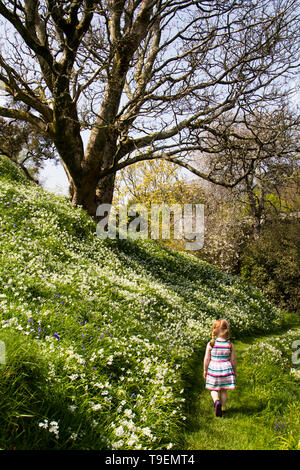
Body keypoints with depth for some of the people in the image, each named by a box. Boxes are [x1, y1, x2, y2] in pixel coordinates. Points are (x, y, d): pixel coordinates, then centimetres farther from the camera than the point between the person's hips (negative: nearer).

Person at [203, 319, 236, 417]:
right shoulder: (230, 345, -7)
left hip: (213, 369, -1)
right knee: (223, 390, 15)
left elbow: (207, 359, -5)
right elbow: (233, 359, -1)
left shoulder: (210, 344, -11)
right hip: (226, 369, 1)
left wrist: (205, 370, 8)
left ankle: (217, 401, -15)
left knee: (213, 389, 12)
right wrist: (235, 371, 14)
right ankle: (222, 409, 21)